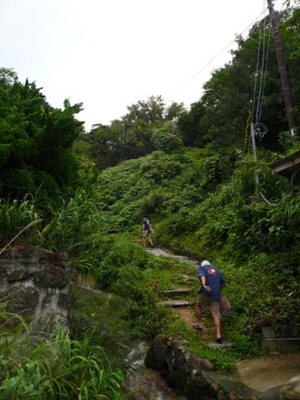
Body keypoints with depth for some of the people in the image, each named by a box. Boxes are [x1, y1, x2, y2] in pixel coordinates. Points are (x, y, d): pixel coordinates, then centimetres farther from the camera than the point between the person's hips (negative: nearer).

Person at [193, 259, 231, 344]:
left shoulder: (201, 268, 9)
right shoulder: (216, 269, 22)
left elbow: (202, 275, -14)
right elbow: (222, 281, 18)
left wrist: (204, 285, -32)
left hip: (206, 293, -3)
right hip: (216, 294, 3)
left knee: (198, 305, 23)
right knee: (215, 314, 3)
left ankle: (200, 324, 22)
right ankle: (218, 335, -8)